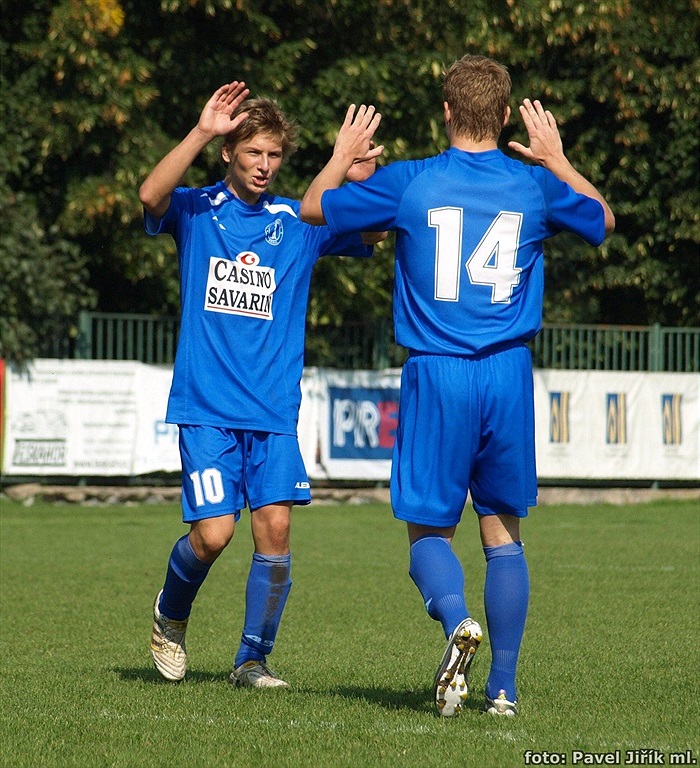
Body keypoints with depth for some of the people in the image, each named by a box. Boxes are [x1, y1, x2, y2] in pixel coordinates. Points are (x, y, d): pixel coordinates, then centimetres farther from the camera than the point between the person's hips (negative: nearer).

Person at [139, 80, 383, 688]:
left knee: (275, 525, -8)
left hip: (274, 410, 2)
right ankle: (171, 616, 22)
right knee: (214, 533, -10)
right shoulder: (196, 210, 3)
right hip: (206, 405, -2)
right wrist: (202, 132, -27)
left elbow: (374, 230, -2)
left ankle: (253, 659, 8)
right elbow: (151, 196, -19)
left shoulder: (299, 222, 9)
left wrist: (362, 179, -21)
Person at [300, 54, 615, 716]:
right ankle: (503, 687, 11)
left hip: (436, 374, -2)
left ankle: (456, 619, -24)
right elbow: (603, 220, 24)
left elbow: (313, 207, 10)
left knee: (428, 528, 7)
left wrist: (343, 154, 28)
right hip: (509, 375, 2)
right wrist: (556, 160, 36)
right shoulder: (534, 185, 3)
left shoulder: (409, 183, -4)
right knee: (503, 530, 12)